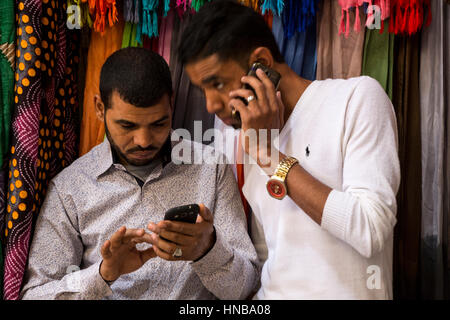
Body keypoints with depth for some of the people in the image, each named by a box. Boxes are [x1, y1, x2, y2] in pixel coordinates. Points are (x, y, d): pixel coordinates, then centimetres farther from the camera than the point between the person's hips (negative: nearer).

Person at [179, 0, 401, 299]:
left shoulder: (357, 97, -7)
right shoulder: (242, 136, 8)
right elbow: (265, 252, 12)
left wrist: (269, 155, -14)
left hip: (347, 291, -4)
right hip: (270, 292, 4)